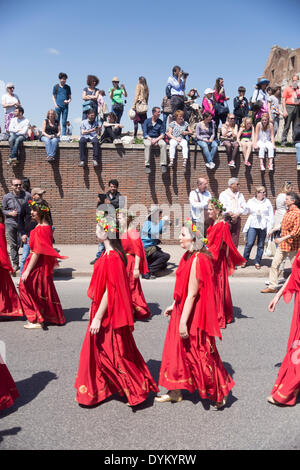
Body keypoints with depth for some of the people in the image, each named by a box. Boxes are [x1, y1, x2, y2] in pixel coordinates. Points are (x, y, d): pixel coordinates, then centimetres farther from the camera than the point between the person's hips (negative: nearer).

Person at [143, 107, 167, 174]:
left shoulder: (160, 122, 10)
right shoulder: (147, 121, 4)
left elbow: (162, 134, 5)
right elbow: (144, 134, -2)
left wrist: (156, 140, -13)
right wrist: (151, 140, -16)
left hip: (158, 138, 2)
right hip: (148, 138, -2)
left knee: (163, 144, -31)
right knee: (148, 145, -37)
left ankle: (163, 164, -33)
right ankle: (147, 165, -38)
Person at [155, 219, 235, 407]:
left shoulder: (197, 260, -24)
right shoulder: (189, 256, 6)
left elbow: (192, 294, -24)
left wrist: (183, 321, -23)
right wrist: (174, 306, 20)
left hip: (194, 316, -9)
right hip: (182, 310, 10)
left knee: (199, 354, 5)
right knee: (177, 350, 17)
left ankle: (220, 393, 25)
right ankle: (175, 392, 32)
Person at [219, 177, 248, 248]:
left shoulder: (240, 195, 18)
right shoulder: (224, 194, 5)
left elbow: (245, 208, 7)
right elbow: (224, 207, -9)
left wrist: (237, 214, -10)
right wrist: (232, 215, -13)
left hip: (237, 219, 4)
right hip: (227, 219, -4)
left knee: (235, 241, 2)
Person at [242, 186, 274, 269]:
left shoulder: (268, 202, 7)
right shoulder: (250, 202, 7)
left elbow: (271, 216, 6)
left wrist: (269, 228, 1)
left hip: (263, 226, 1)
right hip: (253, 225, -1)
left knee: (261, 245, 5)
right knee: (249, 244, -7)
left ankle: (257, 262, 17)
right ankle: (245, 260, 8)